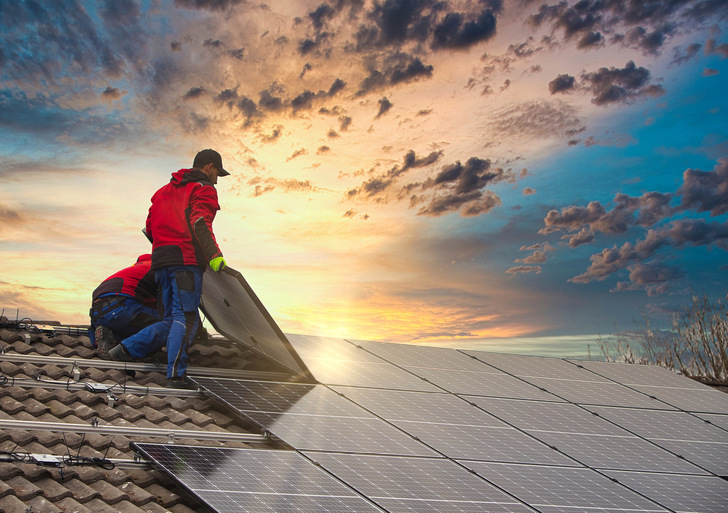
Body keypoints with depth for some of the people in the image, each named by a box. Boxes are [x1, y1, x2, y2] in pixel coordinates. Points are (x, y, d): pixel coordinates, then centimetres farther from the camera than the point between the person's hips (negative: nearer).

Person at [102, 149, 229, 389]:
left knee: (171, 319, 14)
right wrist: (214, 255, -23)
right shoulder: (204, 189, 3)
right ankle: (175, 374, -15)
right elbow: (200, 223, -15)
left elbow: (150, 227, 25)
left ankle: (127, 348, 8)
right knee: (185, 318, -9)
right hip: (186, 261, -8)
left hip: (161, 261, 8)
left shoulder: (164, 191, 28)